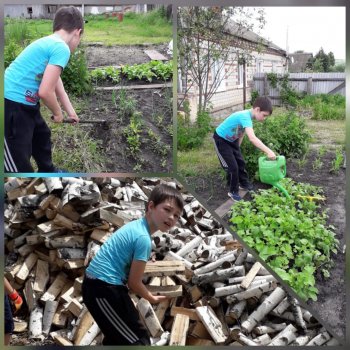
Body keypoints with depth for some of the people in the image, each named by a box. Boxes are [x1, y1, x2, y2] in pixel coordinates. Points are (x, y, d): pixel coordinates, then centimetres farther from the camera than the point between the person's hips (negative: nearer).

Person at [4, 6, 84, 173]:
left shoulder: (49, 43, 13)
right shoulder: (61, 48, -18)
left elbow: (57, 87, 24)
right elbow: (45, 91, -23)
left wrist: (71, 113, 35)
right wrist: (58, 113, -3)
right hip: (11, 105, -11)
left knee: (42, 136, 31)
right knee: (18, 161, 1)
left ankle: (47, 172, 54)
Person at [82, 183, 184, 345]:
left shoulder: (136, 225, 8)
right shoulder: (143, 238, -21)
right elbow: (134, 283, -13)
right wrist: (152, 298, 5)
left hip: (96, 284, 11)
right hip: (104, 289, -11)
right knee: (138, 340, -5)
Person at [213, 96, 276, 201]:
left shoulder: (248, 116, -7)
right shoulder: (245, 117, -36)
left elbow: (242, 133, 10)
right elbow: (252, 138, -48)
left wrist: (237, 148, 16)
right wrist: (268, 151, -51)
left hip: (232, 139, 9)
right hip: (221, 139, -9)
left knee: (240, 162, 15)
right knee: (232, 166, -6)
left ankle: (244, 183, 35)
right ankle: (233, 192, 10)